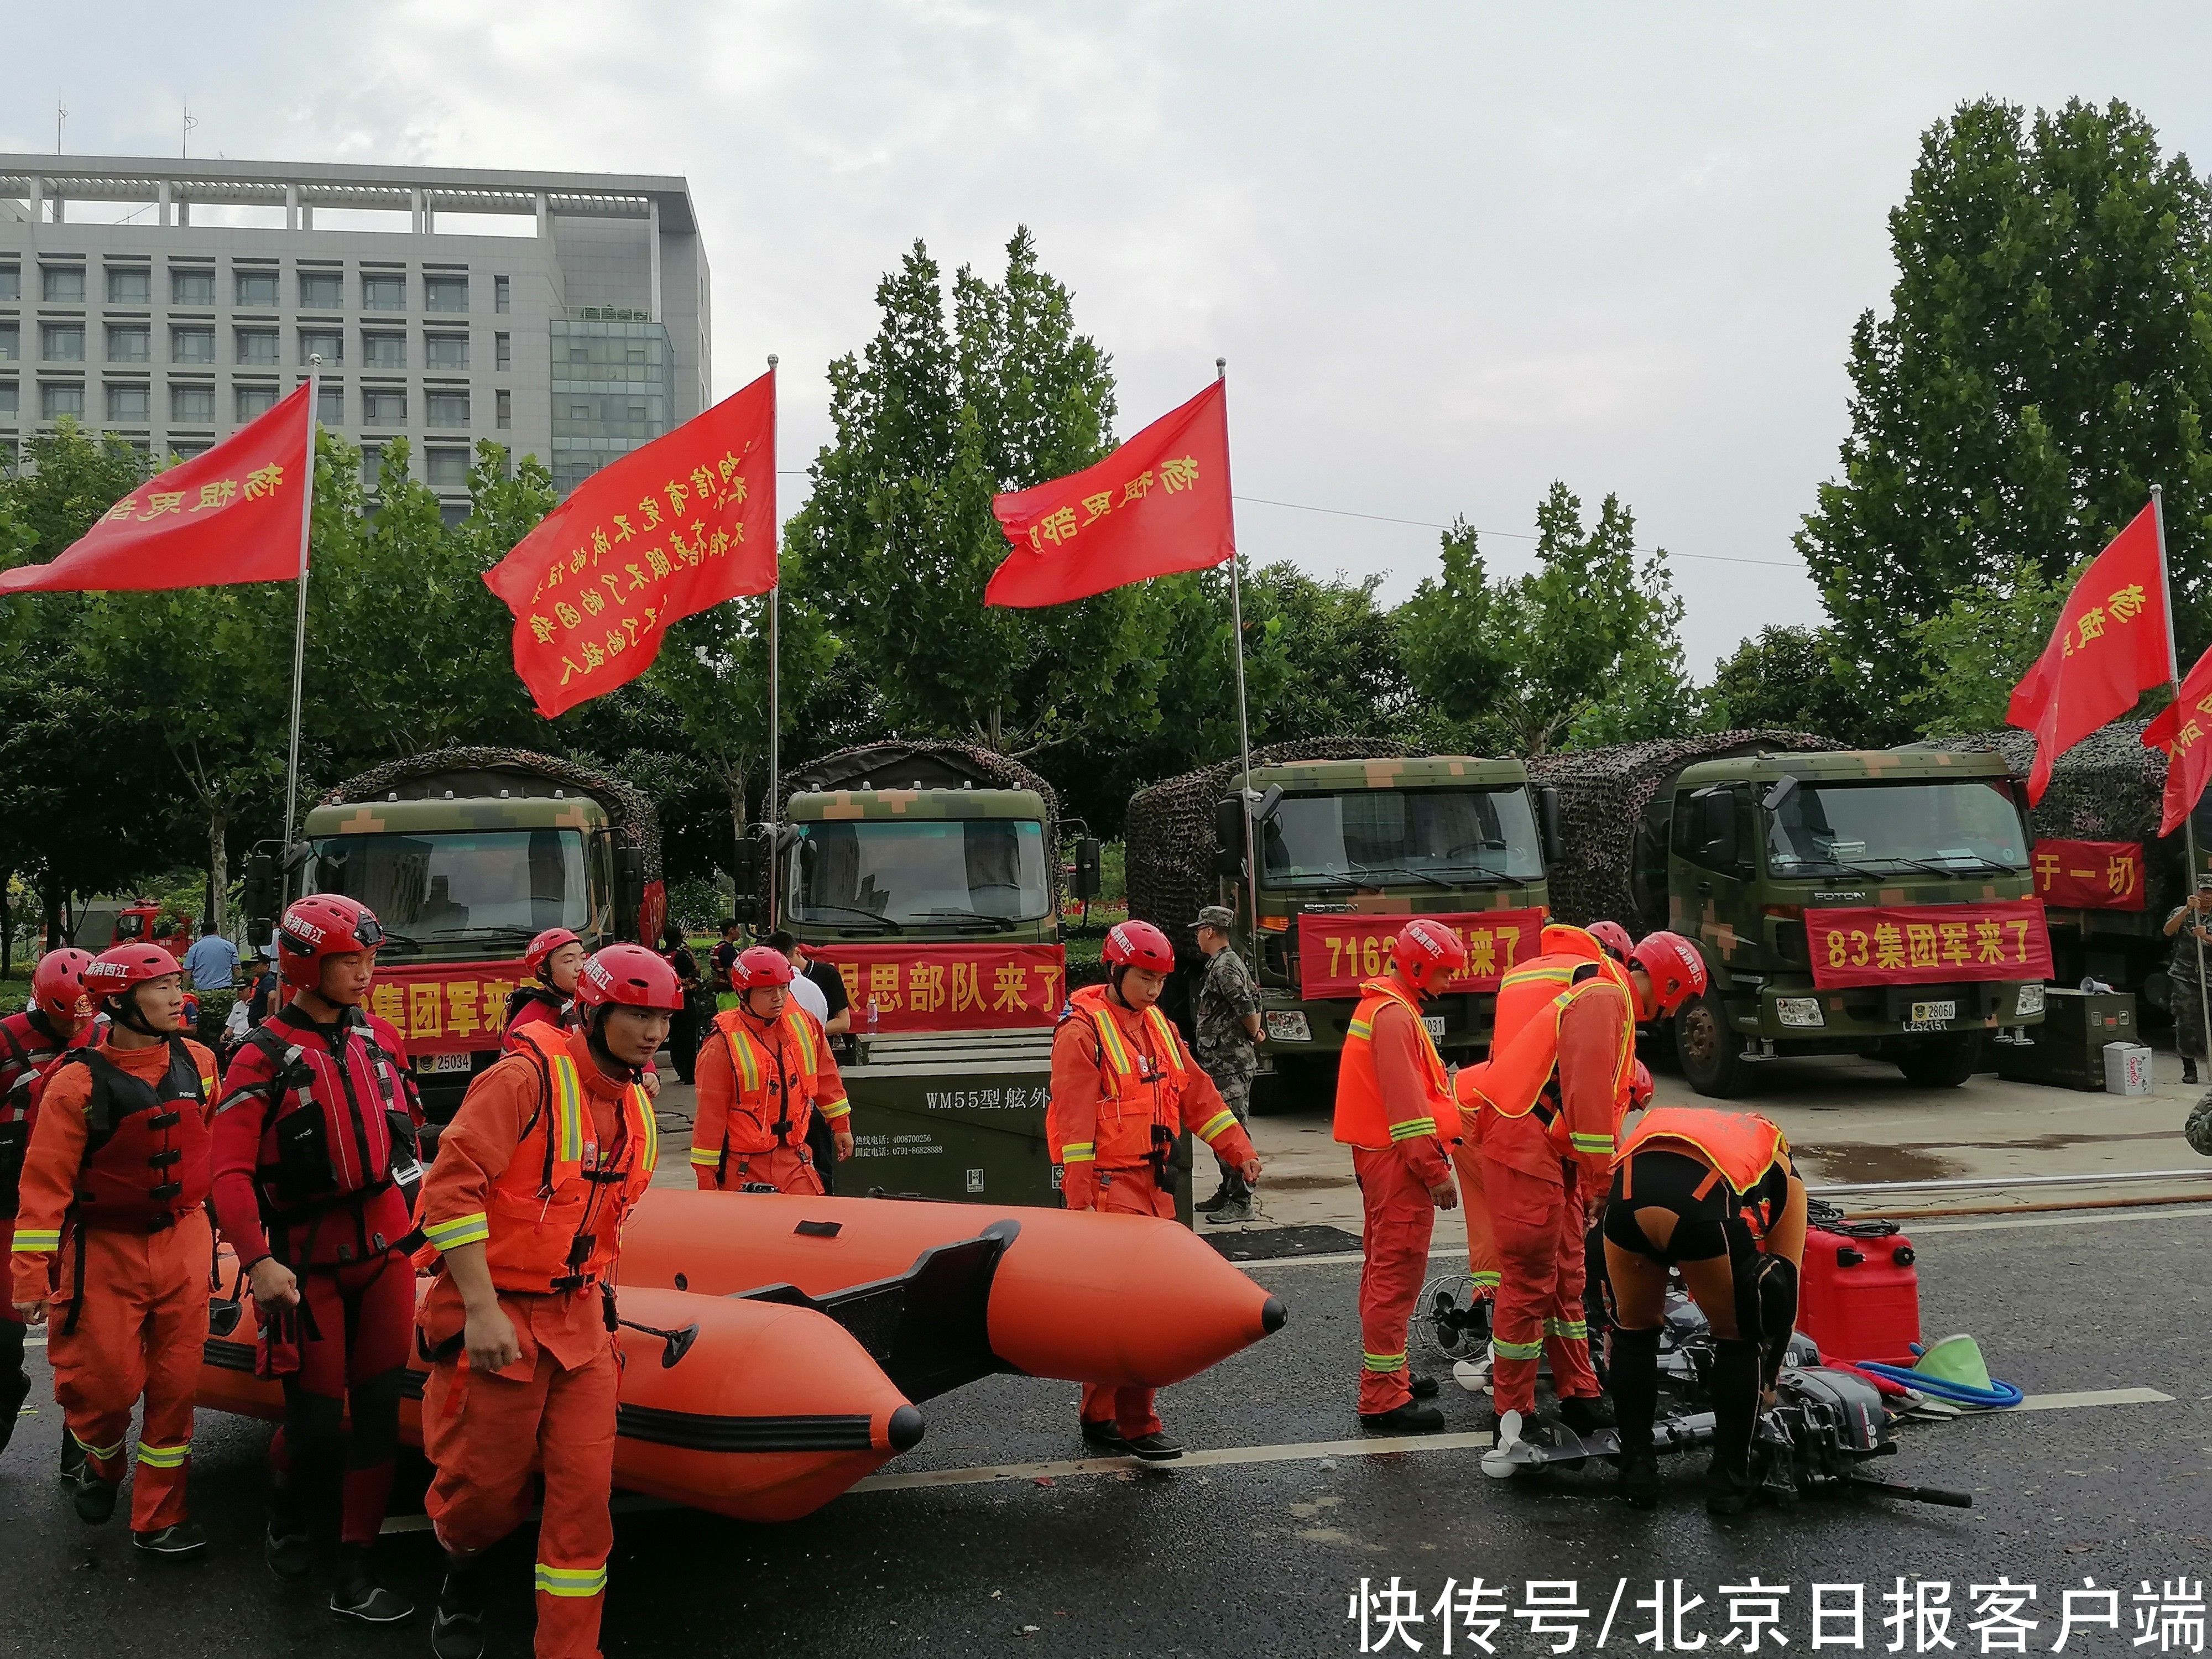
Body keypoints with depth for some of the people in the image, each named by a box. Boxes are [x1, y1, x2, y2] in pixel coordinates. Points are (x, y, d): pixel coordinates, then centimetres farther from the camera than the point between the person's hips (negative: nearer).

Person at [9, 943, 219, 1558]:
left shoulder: (198, 1062, -1)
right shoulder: (79, 1081, -14)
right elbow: (45, 1182, -13)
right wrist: (31, 1273, -15)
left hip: (184, 1243, 4)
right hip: (107, 1251, -3)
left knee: (175, 1384, 6)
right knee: (108, 1384, 3)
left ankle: (158, 1519, 19)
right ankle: (101, 1465, 37)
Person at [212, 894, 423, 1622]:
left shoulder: (380, 1039, 6)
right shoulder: (264, 1057, -10)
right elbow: (229, 1171, -15)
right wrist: (255, 1261, -25)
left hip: (386, 1248, 5)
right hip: (309, 1259, -4)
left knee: (378, 1411, 3)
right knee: (316, 1425, 0)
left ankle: (356, 1575, 12)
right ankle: (285, 1510, 33)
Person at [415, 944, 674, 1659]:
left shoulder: (637, 1110, 8)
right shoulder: (527, 1078, -17)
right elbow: (450, 1187, -23)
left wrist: (599, 1300, 16)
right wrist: (481, 1309, -24)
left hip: (579, 1323, 6)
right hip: (495, 1318, -6)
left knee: (585, 1492, 2)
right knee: (485, 1490, 8)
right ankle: (462, 1574, 41)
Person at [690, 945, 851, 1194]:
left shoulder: (805, 1024, 1)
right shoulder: (724, 1044, -14)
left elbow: (826, 1077, 15)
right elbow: (710, 1112, -11)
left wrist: (841, 1125, 20)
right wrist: (706, 1181, -9)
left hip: (794, 1161, 4)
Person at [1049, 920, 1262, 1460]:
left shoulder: (1158, 1027, 14)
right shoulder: (1083, 1031, -11)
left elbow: (1197, 1093, 18)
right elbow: (1075, 1119, -15)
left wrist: (1238, 1148, 12)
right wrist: (1080, 1197, -19)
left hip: (1152, 1182, 8)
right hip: (1108, 1184, -8)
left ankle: (1098, 1416, 22)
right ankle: (1137, 1425, -3)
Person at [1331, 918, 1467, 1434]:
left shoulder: (1386, 1008, 17)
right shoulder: (1394, 1016, -17)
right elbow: (1406, 1102, -22)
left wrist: (1441, 1141, 20)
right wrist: (1437, 1171, -20)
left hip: (1381, 1158, 11)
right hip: (1399, 1161, -11)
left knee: (1385, 1270, 18)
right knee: (1397, 1275, -8)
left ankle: (1388, 1376, 30)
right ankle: (1383, 1400, -6)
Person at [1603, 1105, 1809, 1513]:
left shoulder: (1660, 1124, 44)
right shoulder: (1781, 1171, 36)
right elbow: (1784, 1284, 35)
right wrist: (1768, 1378, 49)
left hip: (1628, 1194, 3)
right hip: (1706, 1206, -3)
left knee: (1634, 1327, 29)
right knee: (1740, 1339, 25)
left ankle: (1636, 1472, 34)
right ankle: (1728, 1480, 30)